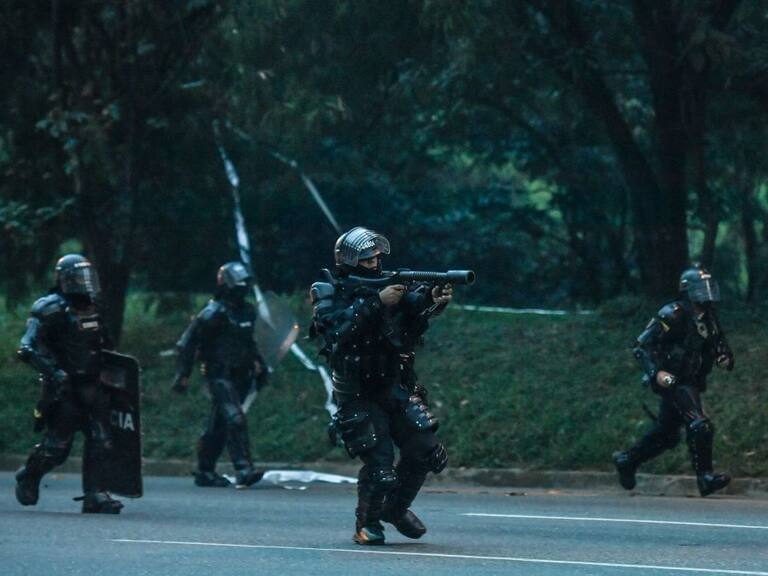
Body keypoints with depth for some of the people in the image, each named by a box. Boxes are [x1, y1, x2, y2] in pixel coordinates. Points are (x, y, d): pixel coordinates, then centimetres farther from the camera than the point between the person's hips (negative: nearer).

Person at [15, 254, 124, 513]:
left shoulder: (92, 309, 13)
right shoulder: (50, 310, -11)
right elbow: (28, 348, -19)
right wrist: (53, 371, -29)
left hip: (91, 385, 7)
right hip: (63, 388, -7)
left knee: (101, 441, -3)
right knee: (56, 446, -3)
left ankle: (95, 495, -1)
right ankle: (27, 477, 23)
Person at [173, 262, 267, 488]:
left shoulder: (247, 311, 13)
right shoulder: (214, 312, -12)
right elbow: (187, 342, -11)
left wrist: (258, 364, 22)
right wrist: (183, 374, -13)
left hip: (239, 375, 8)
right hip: (220, 375, -8)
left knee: (219, 426, 12)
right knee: (235, 419, -19)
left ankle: (205, 472, 19)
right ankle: (243, 470, -25)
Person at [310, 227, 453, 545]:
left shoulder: (387, 285, 4)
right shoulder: (329, 293, -8)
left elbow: (415, 300, -16)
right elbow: (338, 329, -28)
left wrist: (434, 298, -39)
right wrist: (375, 302, -35)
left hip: (395, 388, 5)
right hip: (358, 396, -5)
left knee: (426, 453, 0)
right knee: (379, 464, -14)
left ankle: (396, 508, 25)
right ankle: (367, 525, 10)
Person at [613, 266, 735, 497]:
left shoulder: (708, 317, 9)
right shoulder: (673, 315, -16)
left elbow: (719, 343, 22)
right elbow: (642, 345, -16)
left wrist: (725, 358, -2)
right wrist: (656, 372, -27)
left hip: (690, 382, 9)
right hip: (672, 381, -9)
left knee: (666, 434, 16)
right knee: (700, 426, -19)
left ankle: (626, 460, 32)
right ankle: (705, 478, -16)